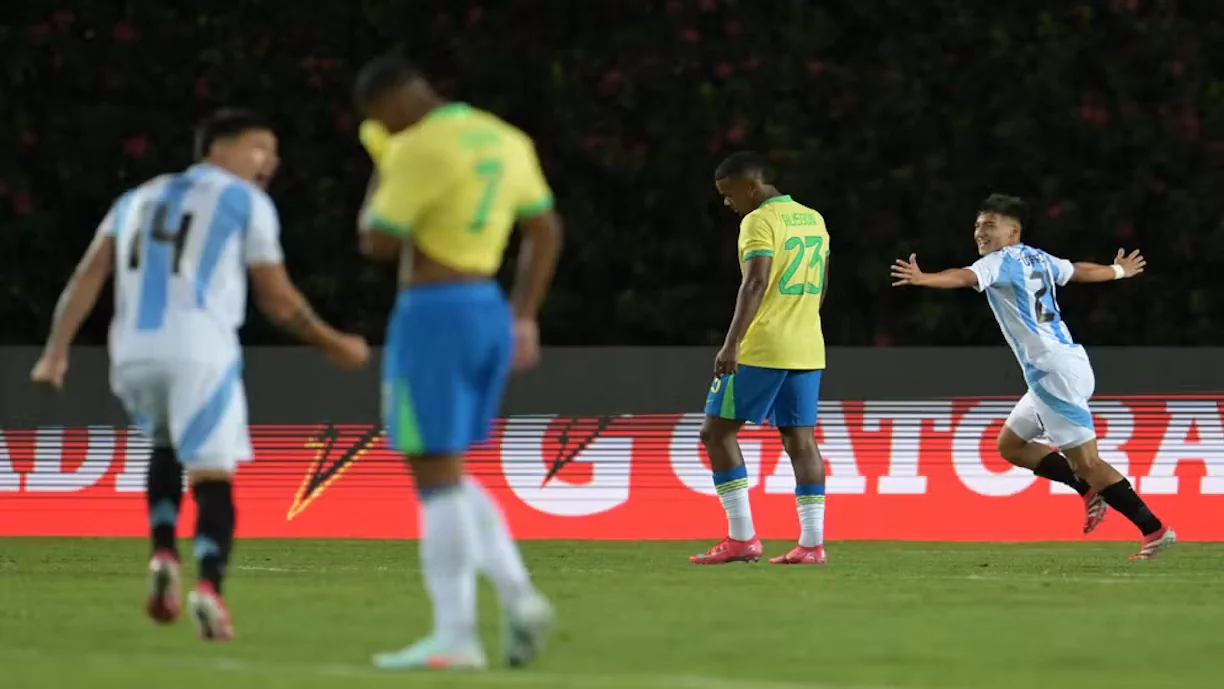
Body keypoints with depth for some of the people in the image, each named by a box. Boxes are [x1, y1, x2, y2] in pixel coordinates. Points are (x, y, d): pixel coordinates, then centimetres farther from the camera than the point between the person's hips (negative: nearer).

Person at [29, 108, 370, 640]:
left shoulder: (139, 199, 26)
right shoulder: (246, 203, 12)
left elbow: (90, 273, 12)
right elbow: (279, 302, 11)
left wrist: (56, 352, 6)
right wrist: (335, 346, 25)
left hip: (133, 353, 4)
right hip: (198, 351, -4)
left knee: (166, 449, 28)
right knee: (213, 474, 0)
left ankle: (164, 555, 6)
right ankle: (209, 587, -23)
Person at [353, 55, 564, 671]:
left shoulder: (419, 151, -15)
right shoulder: (505, 141, 12)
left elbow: (376, 243, -10)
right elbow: (547, 232, 18)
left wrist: (383, 174, 5)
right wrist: (524, 319, 20)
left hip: (433, 318, -9)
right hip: (490, 315, 9)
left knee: (436, 479, -5)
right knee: (446, 480, 16)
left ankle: (455, 638, -5)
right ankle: (517, 594, 0)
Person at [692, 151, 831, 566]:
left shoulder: (760, 222, -11)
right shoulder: (814, 220, 15)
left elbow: (755, 285, -22)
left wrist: (732, 344, -27)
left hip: (761, 349, -8)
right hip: (807, 348, 8)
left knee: (717, 431, 0)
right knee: (800, 438, 6)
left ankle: (742, 538, -6)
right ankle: (812, 543, -1)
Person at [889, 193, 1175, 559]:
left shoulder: (1001, 261, -7)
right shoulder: (1037, 259, 18)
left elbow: (965, 277, -28)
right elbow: (1081, 270, 35)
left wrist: (922, 279, -45)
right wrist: (1119, 270, 56)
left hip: (1054, 371, -9)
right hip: (1067, 364, 9)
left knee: (1086, 462, -8)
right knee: (1010, 445, 17)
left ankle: (1154, 530, -8)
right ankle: (1089, 489, 14)